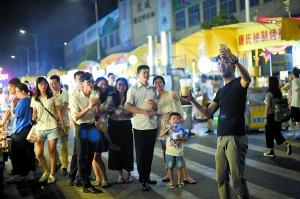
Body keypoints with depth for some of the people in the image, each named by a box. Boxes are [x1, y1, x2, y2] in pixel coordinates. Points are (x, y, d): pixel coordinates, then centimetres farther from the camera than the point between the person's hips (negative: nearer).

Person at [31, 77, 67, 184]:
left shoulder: (52, 97, 5)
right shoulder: (34, 99, 8)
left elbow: (58, 111, 6)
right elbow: (34, 114, 11)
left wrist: (63, 125, 3)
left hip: (52, 128, -1)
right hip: (39, 128, 1)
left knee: (52, 152, 1)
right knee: (38, 153, -6)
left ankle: (52, 174, 15)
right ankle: (46, 171, 18)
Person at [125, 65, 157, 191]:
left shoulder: (153, 89, 13)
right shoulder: (133, 89, -2)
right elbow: (128, 106, -12)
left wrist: (154, 104, -2)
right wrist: (144, 111, -19)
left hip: (152, 125, 5)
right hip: (139, 126, -4)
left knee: (149, 153, 11)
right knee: (140, 153, 2)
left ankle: (147, 177, 22)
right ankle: (143, 181, 9)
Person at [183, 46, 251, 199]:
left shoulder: (239, 83, -1)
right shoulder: (221, 91, 19)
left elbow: (247, 79, -28)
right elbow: (207, 113, 12)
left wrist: (234, 60, -42)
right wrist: (192, 101, -2)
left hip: (236, 138, -7)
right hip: (221, 139, 7)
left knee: (237, 181, -8)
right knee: (221, 179, 9)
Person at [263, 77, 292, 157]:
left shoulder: (269, 94, -16)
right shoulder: (279, 93, 3)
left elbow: (267, 106, -16)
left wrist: (266, 118, -11)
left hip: (271, 116, -6)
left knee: (269, 133, 7)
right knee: (277, 132, 17)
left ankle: (271, 151, 15)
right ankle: (287, 144, -2)